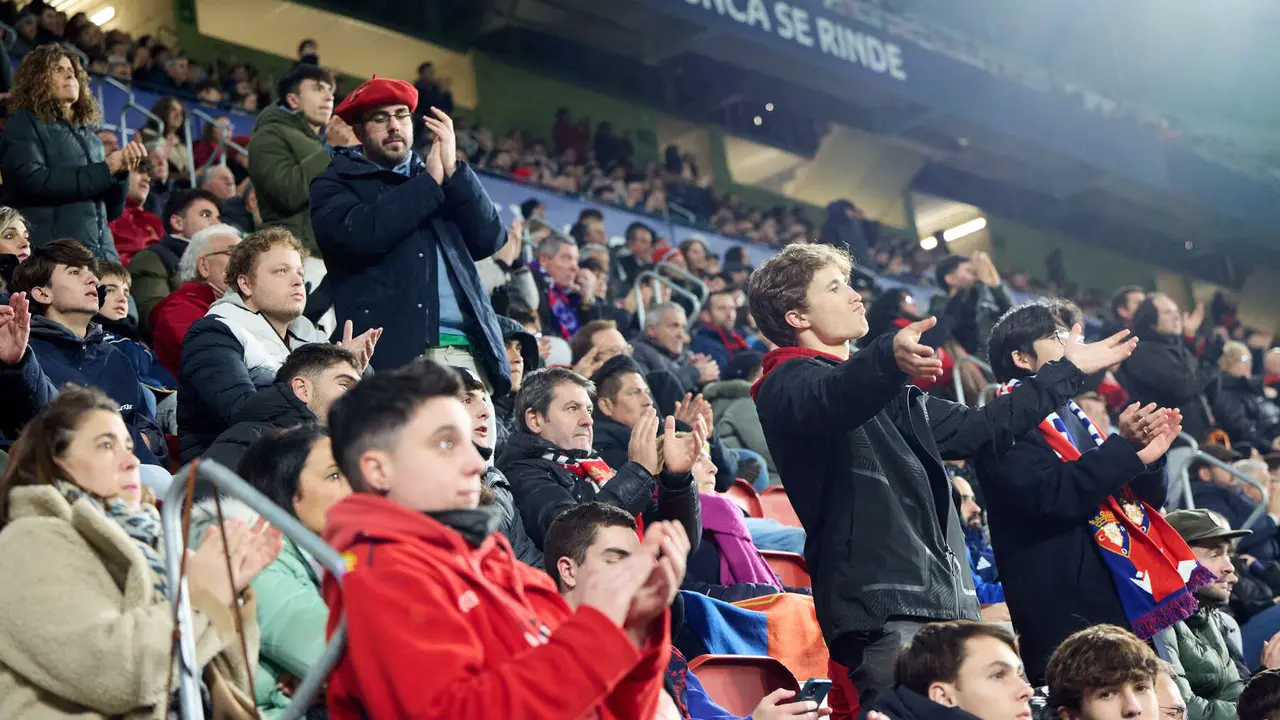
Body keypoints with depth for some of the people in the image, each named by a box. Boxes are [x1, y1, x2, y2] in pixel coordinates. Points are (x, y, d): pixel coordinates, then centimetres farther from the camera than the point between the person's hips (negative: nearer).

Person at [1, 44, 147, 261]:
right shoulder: (24, 123, 6)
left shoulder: (86, 133, 21)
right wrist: (105, 169, -8)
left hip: (101, 252, 5)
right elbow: (34, 182, -11)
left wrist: (121, 169, 1)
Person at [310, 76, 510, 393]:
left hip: (468, 352, 4)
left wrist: (453, 171, 2)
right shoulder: (336, 184, 12)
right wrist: (429, 182, -1)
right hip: (393, 354, -4)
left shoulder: (445, 179, 24)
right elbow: (357, 235, -10)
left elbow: (490, 240, 12)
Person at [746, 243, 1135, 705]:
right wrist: (889, 358, -47)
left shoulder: (882, 393, 28)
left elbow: (978, 429, 33)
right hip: (882, 605, -8)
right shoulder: (789, 385, -1)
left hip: (946, 598, 9)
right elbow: (832, 399, -26)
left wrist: (1068, 371, 37)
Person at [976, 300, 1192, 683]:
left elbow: (1148, 499, 19)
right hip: (1070, 611, -8)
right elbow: (1048, 494, -22)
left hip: (1128, 601, 8)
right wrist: (1124, 448, -19)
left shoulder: (1073, 417, 20)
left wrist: (1147, 452, -2)